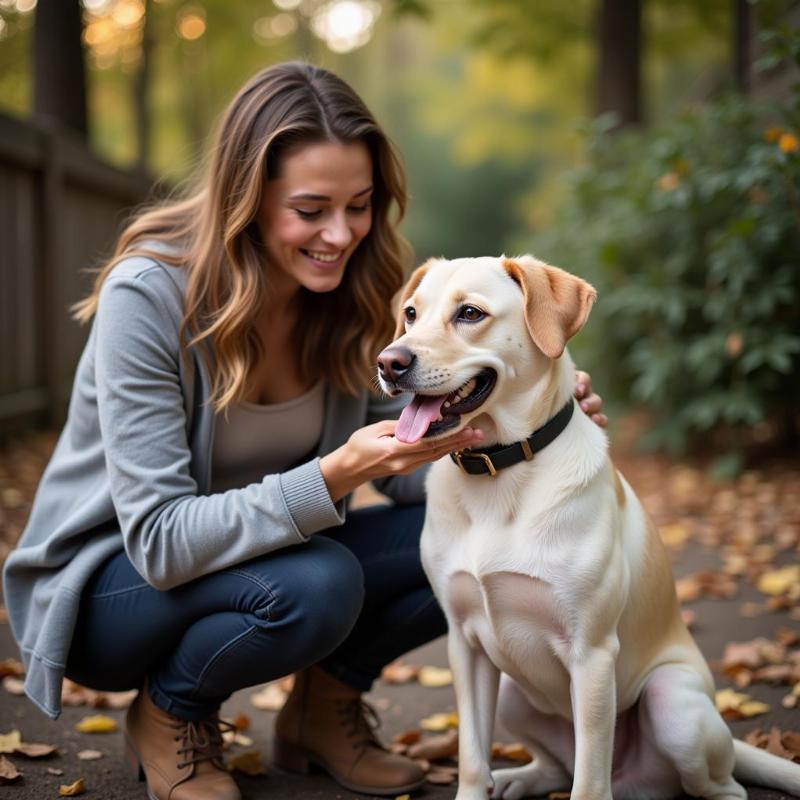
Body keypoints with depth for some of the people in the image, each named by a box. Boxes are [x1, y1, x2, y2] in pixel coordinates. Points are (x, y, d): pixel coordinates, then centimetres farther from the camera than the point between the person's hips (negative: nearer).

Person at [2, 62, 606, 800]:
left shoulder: (352, 296, -9)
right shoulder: (149, 295, -26)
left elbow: (414, 471, -3)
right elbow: (161, 542, -29)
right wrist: (334, 476, -41)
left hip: (267, 558, 5)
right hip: (111, 585, -5)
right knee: (317, 582, -35)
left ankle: (326, 706, 8)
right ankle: (168, 714, -4)